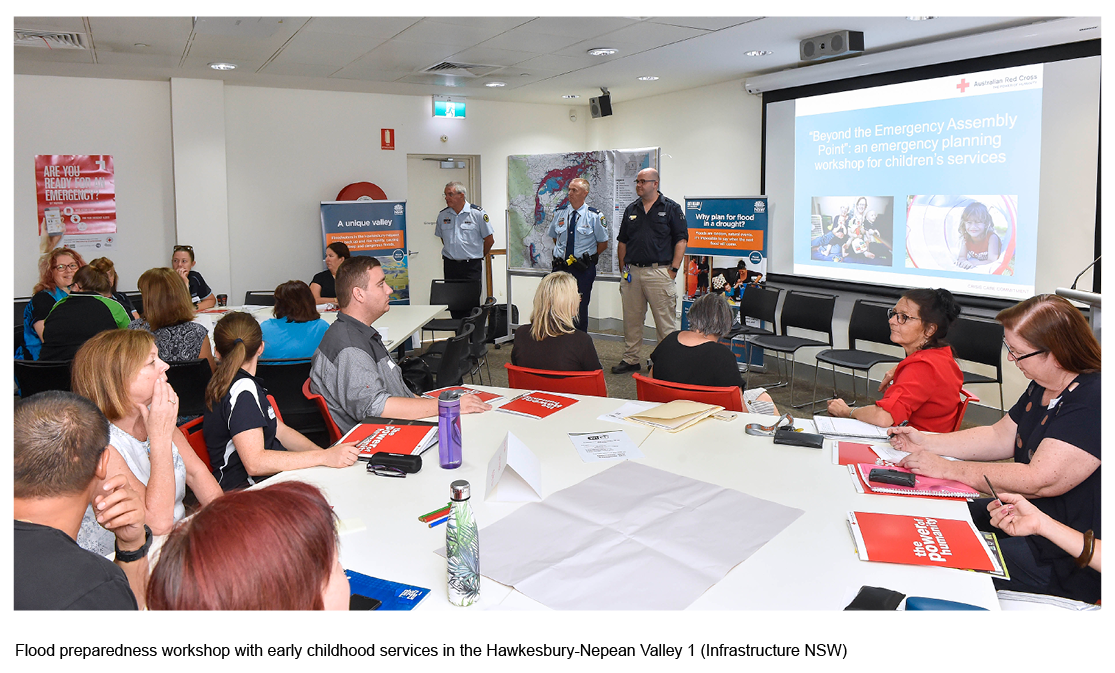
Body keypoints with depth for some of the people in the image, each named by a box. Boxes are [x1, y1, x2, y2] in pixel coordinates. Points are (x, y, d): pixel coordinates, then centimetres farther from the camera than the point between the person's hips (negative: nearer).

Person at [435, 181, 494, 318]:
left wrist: (480, 255, 9)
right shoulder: (442, 215, 7)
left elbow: (489, 239, 1)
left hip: (472, 265, -4)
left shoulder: (478, 213, -6)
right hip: (450, 264, 4)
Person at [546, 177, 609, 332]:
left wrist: (587, 258, -2)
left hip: (583, 269, -3)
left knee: (580, 308, 3)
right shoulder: (559, 213, 6)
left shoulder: (595, 216, -5)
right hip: (560, 267, 3)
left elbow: (603, 244, 1)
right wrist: (562, 255, 9)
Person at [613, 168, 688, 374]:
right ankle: (630, 359, 21)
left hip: (659, 271, -5)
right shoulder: (631, 209, 14)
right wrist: (624, 267, 10)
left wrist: (673, 269, -10)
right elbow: (622, 241, 18)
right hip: (632, 272, 5)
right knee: (631, 319, 11)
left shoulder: (671, 208, 0)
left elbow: (681, 240, -4)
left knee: (665, 321, -1)